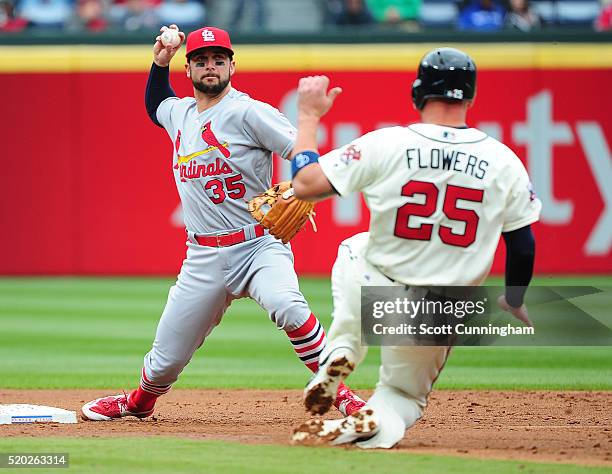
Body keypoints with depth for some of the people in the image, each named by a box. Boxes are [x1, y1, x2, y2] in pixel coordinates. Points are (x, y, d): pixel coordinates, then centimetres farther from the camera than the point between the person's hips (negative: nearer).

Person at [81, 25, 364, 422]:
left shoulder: (248, 112, -8)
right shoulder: (180, 113, 13)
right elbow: (155, 104, 38)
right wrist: (160, 63, 21)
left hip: (259, 246, -5)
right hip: (204, 259, 5)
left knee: (287, 307, -36)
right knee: (166, 359, 9)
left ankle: (338, 393, -25)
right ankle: (139, 403, 41)